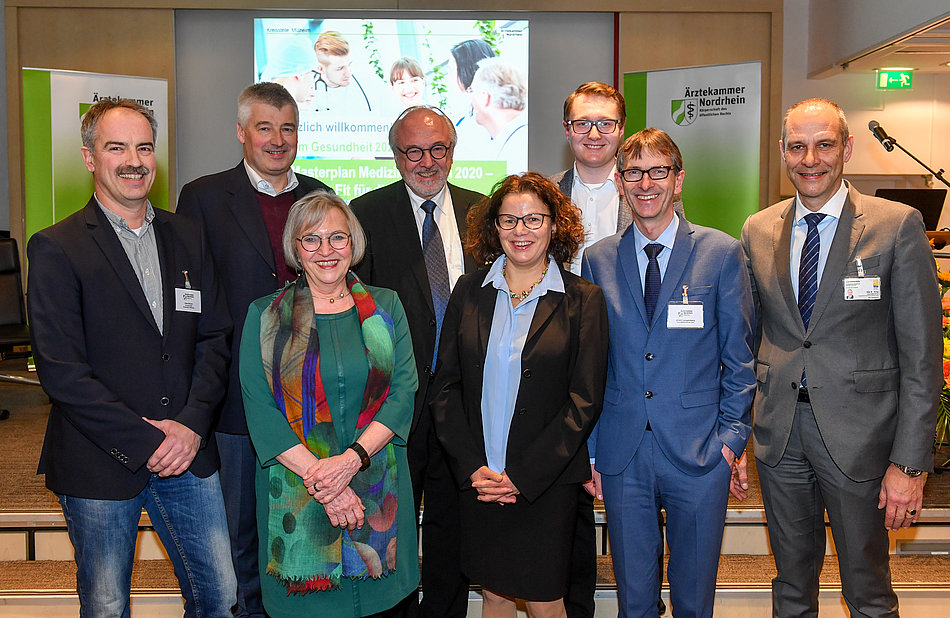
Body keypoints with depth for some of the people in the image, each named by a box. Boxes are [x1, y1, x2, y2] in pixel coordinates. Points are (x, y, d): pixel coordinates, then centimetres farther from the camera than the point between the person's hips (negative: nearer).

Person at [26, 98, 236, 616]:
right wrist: (143, 442, -15)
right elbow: (60, 369, -12)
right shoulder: (56, 248, -6)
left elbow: (215, 337, 6)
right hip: (100, 466, -4)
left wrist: (192, 424, -8)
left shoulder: (187, 237, 8)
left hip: (187, 455, 4)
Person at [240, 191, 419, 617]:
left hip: (377, 486, 1)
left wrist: (352, 458, -17)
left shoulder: (386, 307, 4)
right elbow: (259, 410, -7)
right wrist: (317, 474, -18)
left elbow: (403, 393, -3)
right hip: (295, 493, -1)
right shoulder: (264, 316, 0)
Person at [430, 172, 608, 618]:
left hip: (547, 481, -2)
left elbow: (584, 400, -7)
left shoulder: (583, 300, -3)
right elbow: (445, 386, 3)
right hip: (476, 478, 3)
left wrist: (522, 476, -13)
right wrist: (471, 467, -8)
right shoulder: (469, 292, 4)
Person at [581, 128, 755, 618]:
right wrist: (590, 451, 6)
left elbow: (740, 357, 3)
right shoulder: (598, 260, 5)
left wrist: (732, 438, -3)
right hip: (622, 456, 2)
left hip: (698, 454, -1)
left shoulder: (722, 254, -1)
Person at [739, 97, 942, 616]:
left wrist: (910, 461, -12)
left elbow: (921, 353, -8)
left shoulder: (897, 226, -7)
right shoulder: (757, 232, 5)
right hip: (779, 432, 3)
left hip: (858, 433, -3)